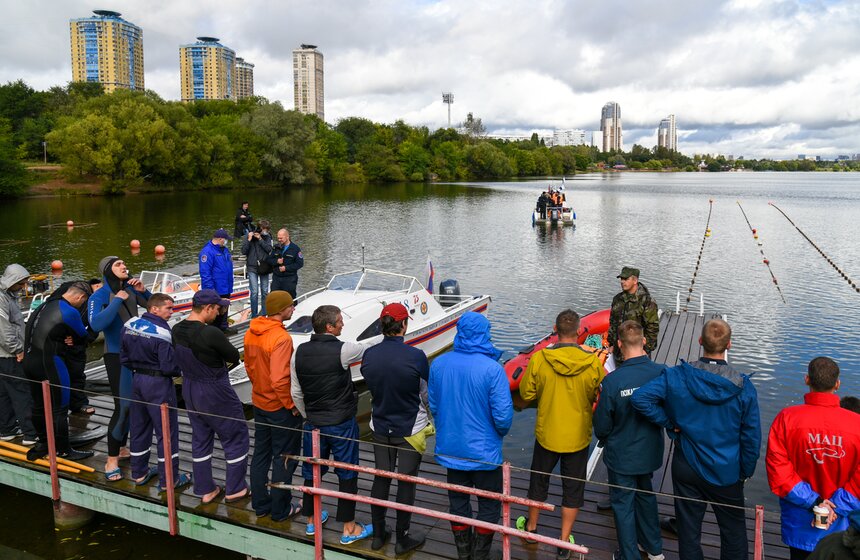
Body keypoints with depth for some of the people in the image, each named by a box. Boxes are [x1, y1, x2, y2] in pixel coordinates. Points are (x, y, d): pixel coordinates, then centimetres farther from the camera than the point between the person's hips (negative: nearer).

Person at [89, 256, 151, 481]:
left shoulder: (130, 289, 1)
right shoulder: (99, 296, -14)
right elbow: (96, 324, -30)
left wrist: (143, 291, -6)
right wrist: (118, 300, -25)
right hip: (116, 355, -6)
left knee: (134, 403, 14)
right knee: (123, 406, -9)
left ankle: (121, 448, 31)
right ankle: (111, 461, 3)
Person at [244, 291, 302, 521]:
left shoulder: (251, 333, -1)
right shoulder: (281, 338, -26)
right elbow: (279, 379, -30)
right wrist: (292, 405, -18)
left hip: (259, 403, 8)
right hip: (280, 407, -8)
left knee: (261, 454, 19)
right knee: (284, 458, 8)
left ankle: (260, 503, 32)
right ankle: (280, 509, 19)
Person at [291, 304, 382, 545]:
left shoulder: (300, 352, -4)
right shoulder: (342, 350, -20)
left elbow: (296, 393, 3)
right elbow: (368, 345, -5)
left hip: (313, 423, 5)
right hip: (342, 424, -5)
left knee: (311, 471, 19)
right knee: (347, 475, 9)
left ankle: (311, 520, 35)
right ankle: (349, 528, 19)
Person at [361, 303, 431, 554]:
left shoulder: (369, 355, -9)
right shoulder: (416, 356, -21)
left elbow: (371, 387, 5)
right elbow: (427, 393, -8)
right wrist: (432, 417, 12)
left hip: (381, 427, 4)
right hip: (411, 429, -4)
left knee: (381, 479, 18)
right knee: (406, 483, 10)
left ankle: (378, 534, 30)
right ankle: (402, 539, 22)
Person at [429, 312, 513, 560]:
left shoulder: (438, 364, -7)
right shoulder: (492, 369, -21)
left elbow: (433, 406, 4)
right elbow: (503, 416, -19)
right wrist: (500, 433, 3)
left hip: (449, 449, 5)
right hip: (484, 452, -4)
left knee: (458, 503, 21)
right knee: (489, 507, 15)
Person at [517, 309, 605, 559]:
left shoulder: (539, 359, -19)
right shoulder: (593, 363, -19)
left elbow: (526, 393, -8)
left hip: (547, 434, 1)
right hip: (578, 437, 0)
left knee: (539, 482, 23)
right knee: (573, 489, 17)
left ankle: (531, 527, 42)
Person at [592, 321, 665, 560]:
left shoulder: (612, 381, -27)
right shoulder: (662, 373, -18)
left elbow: (601, 427, -15)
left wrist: (604, 439, 8)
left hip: (621, 457, -4)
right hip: (650, 453, 4)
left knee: (623, 504, 15)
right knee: (646, 496, 27)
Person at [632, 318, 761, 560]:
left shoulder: (677, 377, -17)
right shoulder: (743, 386, -16)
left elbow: (639, 397, -22)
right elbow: (751, 437, -9)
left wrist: (668, 422, -10)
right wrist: (746, 472, 6)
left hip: (687, 470, 0)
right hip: (727, 474, 0)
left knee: (689, 530, 16)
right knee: (733, 530, 21)